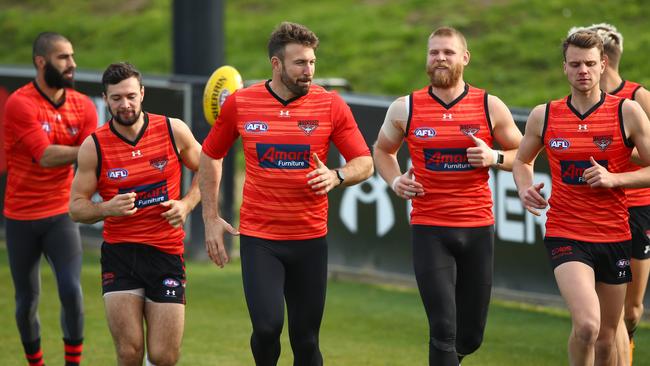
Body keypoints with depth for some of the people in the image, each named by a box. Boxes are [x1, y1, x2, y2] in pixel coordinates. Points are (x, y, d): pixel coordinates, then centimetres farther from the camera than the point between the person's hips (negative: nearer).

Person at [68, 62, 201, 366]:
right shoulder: (94, 147, -3)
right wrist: (106, 209, -20)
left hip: (167, 252, 1)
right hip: (119, 253, 0)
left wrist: (187, 204, -3)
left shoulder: (174, 131, -1)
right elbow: (76, 207, 1)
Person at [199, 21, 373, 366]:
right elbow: (210, 156, 12)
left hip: (310, 239, 1)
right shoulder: (239, 103, -1)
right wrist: (211, 218, 7)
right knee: (267, 326, -16)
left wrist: (336, 177, -21)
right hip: (258, 237, -1)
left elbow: (364, 162, 1)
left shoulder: (331, 105, -2)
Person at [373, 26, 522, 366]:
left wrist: (494, 157, -11)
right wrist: (395, 180, 0)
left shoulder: (490, 107, 1)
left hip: (478, 230, 2)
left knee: (470, 336, 10)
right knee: (444, 329, -11)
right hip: (429, 231, -1)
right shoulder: (405, 109, 1)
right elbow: (383, 150, 19)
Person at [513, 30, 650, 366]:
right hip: (565, 236, -1)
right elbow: (522, 160, 20)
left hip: (614, 237, 1)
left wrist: (614, 179, -15)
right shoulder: (543, 116, 3)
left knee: (605, 339, 11)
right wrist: (525, 188, -1)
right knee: (586, 325, -23)